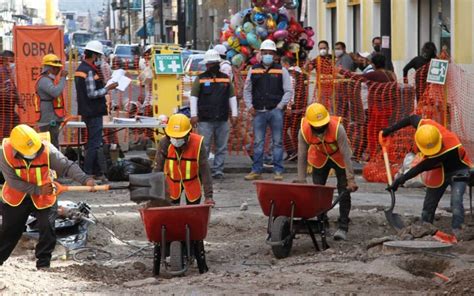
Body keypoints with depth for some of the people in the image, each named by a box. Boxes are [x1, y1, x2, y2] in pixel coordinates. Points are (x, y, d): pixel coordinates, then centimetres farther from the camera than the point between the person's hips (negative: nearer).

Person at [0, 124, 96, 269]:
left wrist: (85, 179, -47)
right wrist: (38, 190, -28)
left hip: (44, 198, 0)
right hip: (16, 197, 0)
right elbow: (13, 181, -24)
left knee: (48, 229, -6)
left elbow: (67, 166, -30)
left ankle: (43, 263, 9)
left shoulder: (47, 149, -28)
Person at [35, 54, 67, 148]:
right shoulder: (44, 80, -14)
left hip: (52, 120, 11)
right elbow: (56, 92, -29)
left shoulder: (47, 79, 20)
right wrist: (63, 78, -21)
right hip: (49, 121, -11)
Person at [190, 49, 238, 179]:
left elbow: (232, 97, 16)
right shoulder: (200, 79, 4)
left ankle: (218, 170, 10)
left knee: (222, 148, 4)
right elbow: (193, 97, 3)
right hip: (205, 120, -3)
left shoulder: (226, 78, 12)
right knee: (204, 147, -4)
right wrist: (193, 115, -5)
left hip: (222, 120, 3)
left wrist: (234, 114, 8)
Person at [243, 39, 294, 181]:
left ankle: (278, 171, 4)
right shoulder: (253, 70, 10)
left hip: (275, 111, -2)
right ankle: (256, 170, 9)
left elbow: (289, 91, 4)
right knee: (258, 142, 4)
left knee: (277, 142, 1)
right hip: (258, 112, 2)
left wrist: (280, 106, -6)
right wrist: (249, 106, 4)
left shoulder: (281, 71, 4)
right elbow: (247, 90, 16)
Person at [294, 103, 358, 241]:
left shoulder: (337, 128, -37)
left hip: (339, 159, -3)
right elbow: (302, 157, -18)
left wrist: (350, 179, -33)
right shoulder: (304, 131, -28)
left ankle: (343, 227, -7)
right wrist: (301, 180, -17)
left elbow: (346, 155, -32)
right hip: (320, 159, 3)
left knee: (344, 191, -9)